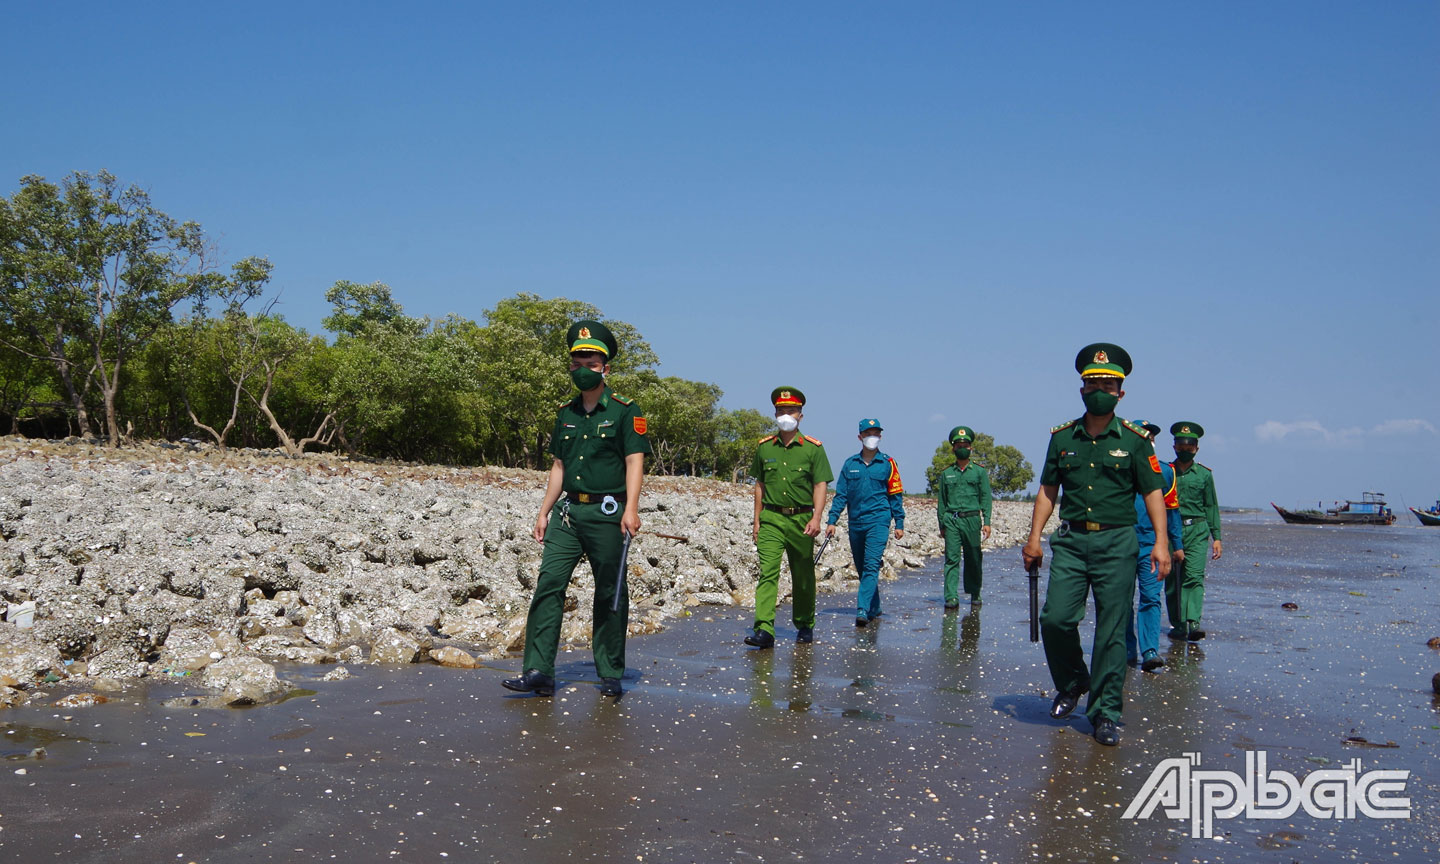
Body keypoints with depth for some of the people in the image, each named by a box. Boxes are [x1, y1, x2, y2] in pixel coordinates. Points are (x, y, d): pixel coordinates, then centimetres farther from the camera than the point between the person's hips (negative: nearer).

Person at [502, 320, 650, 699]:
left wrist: (631, 508, -21)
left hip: (606, 514, -5)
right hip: (568, 511, 5)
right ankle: (539, 673, -5)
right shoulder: (566, 412, 15)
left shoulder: (625, 411, -2)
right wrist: (544, 511, 15)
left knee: (609, 594, 3)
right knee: (548, 585, -6)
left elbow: (634, 461, -9)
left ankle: (610, 676, 14)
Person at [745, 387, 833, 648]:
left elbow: (820, 485, -4)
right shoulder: (764, 447, 7)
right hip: (771, 518, 1)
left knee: (803, 576, 11)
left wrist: (816, 518, -17)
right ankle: (764, 630, -22)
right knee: (767, 572, -14)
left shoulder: (813, 448, -1)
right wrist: (757, 520, 12)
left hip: (801, 519, -1)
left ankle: (805, 626, 29)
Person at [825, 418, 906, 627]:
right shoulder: (850, 464, 8)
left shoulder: (887, 464, 3)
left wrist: (899, 523, 2)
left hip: (878, 521, -4)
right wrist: (832, 521, 1)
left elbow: (896, 495, 6)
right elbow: (841, 494, 8)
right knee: (861, 568, 11)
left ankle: (863, 610, -21)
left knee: (871, 566, -15)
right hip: (855, 523, 4)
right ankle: (874, 608, 24)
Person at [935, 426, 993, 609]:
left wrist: (987, 522, -6)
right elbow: (941, 500, 14)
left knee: (973, 559, 6)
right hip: (951, 520, 1)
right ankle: (951, 597, -8)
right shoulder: (946, 474, 11)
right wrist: (942, 524, 9)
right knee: (951, 558, -6)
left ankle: (975, 594, 21)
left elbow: (985, 498, 3)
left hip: (972, 519, -1)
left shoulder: (979, 472, 7)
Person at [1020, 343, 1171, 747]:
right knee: (1055, 619, -7)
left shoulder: (1135, 440, 2)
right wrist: (1034, 538, 4)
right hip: (1071, 541, 2)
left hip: (1116, 543, -2)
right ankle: (1071, 684, 22)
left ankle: (1105, 714, 8)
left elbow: (1153, 492, 1)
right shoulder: (1062, 437, 9)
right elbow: (1048, 490, 12)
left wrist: (1161, 542, -10)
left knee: (1111, 631, -1)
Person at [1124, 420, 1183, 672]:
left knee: (1150, 597, -10)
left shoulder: (1164, 472, 9)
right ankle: (1128, 649, 18)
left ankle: (1150, 651, -14)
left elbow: (1171, 509, 15)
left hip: (1151, 545, 1)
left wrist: (1177, 545, 14)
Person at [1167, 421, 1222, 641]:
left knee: (1194, 577, -14)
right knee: (1172, 581, 2)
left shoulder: (1204, 474, 10)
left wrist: (1216, 537, 7)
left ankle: (1193, 623, -21)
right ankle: (1177, 625, 11)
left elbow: (1212, 507, 13)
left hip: (1197, 531, 0)